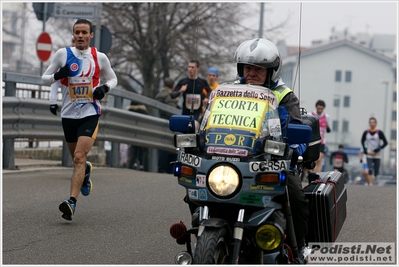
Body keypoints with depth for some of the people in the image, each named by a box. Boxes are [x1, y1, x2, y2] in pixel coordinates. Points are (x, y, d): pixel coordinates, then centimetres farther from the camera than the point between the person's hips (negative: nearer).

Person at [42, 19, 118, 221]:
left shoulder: (99, 57, 1)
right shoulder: (63, 54, 0)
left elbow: (113, 79, 15)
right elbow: (44, 78, 5)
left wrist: (105, 87, -7)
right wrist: (58, 75, -17)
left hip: (90, 114, -2)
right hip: (69, 114, 2)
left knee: (79, 157, -18)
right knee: (76, 159, 16)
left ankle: (72, 202, -24)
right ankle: (86, 171, 53)